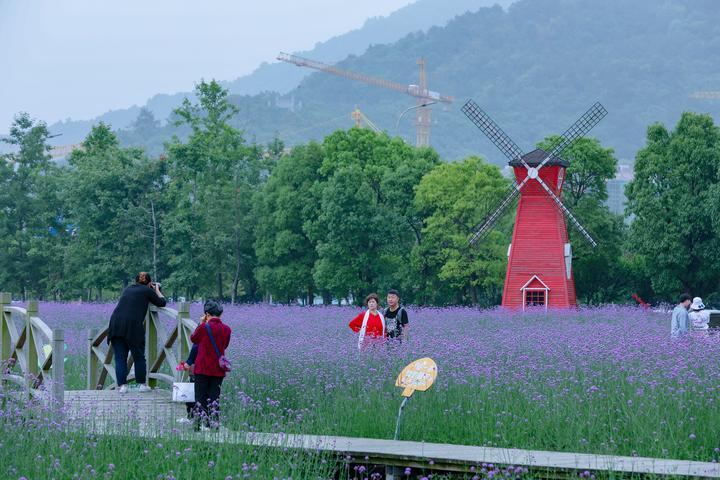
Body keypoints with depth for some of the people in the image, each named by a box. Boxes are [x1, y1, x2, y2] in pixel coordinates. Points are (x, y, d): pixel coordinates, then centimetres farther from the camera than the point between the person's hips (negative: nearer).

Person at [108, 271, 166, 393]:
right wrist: (157, 290, 34)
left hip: (116, 323, 4)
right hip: (133, 325, -4)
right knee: (139, 357, 11)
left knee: (120, 358, 6)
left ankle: (121, 385, 1)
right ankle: (142, 384, 16)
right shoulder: (147, 291, 9)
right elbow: (162, 303, 17)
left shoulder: (127, 289, 23)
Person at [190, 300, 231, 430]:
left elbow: (193, 339, 3)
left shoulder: (204, 327, -14)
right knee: (214, 398, 9)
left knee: (200, 398, 4)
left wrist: (201, 323, 9)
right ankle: (214, 424, 6)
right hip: (218, 370, 4)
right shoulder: (226, 329, -1)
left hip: (203, 369, -4)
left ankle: (200, 423, 2)